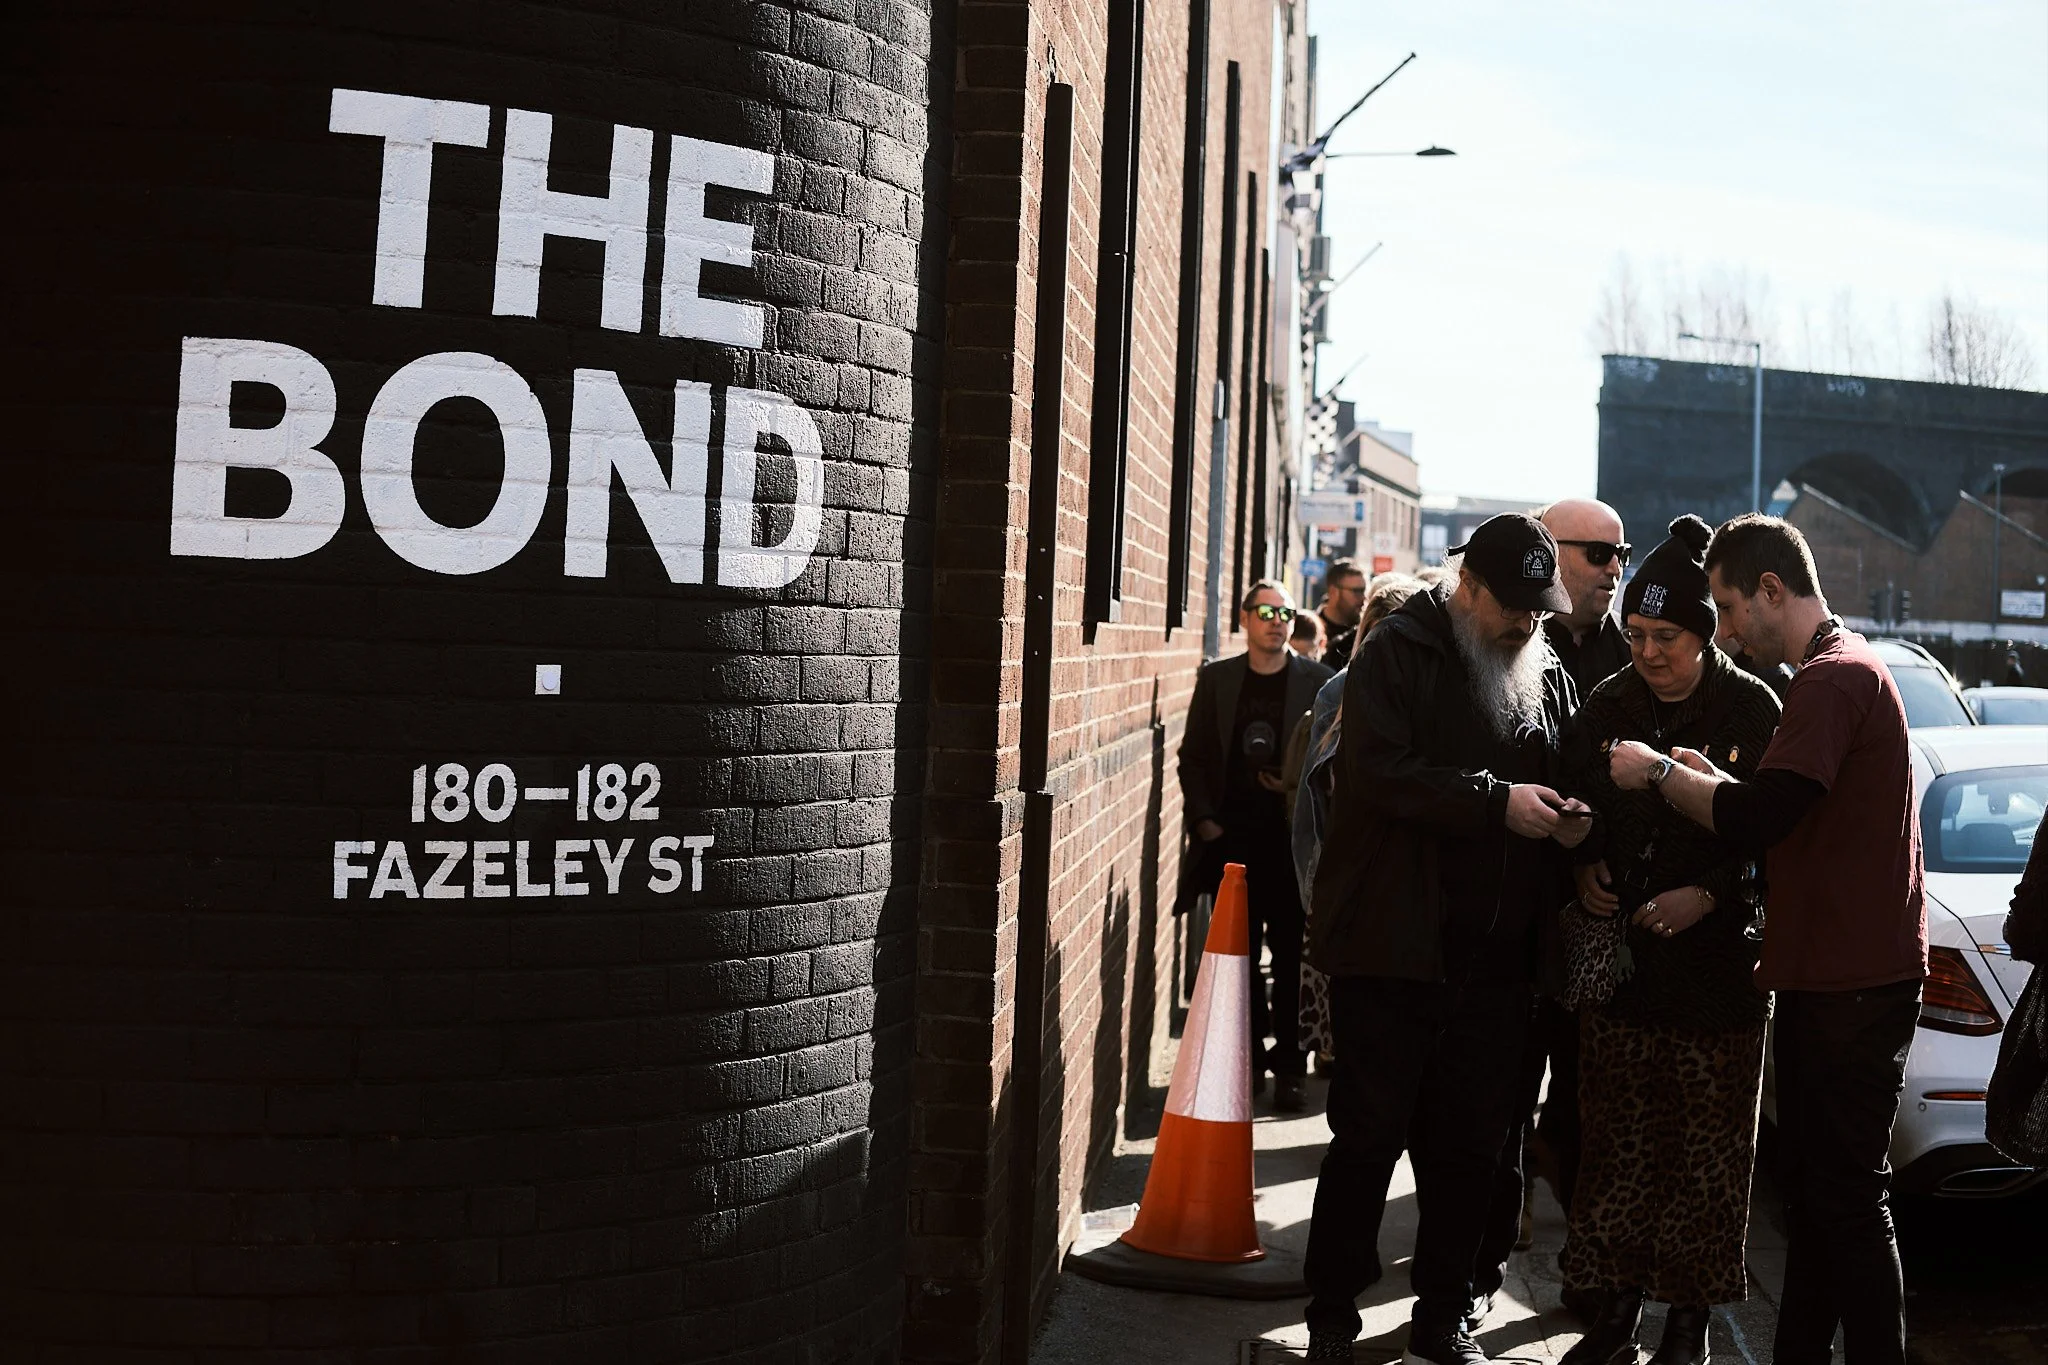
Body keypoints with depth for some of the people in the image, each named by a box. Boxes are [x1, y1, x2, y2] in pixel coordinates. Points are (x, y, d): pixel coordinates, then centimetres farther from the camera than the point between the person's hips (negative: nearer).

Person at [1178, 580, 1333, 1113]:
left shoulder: (1317, 681, 1)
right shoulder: (1216, 678, 7)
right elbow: (1192, 755, 9)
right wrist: (1203, 819, 0)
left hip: (1292, 838, -2)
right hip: (1230, 837, 2)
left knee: (1290, 954, 1)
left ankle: (1289, 1066, 8)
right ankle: (1247, 1058, 17)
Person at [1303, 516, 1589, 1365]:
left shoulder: (1548, 676, 15)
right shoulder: (1397, 654, -4)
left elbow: (1565, 784, 23)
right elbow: (1381, 771, -16)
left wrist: (1570, 822, -1)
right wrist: (1497, 801, -21)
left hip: (1497, 954, 6)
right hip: (1394, 944, -5)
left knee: (1470, 1144, 11)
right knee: (1370, 1135, 0)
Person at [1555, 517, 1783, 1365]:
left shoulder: (1751, 709, -4)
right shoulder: (1608, 706, 6)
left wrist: (1709, 894, -17)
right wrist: (1585, 870, -4)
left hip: (1717, 962, -3)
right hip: (1618, 956, 3)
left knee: (1708, 1151, 3)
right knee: (1617, 1143, 6)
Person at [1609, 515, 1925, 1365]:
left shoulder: (1835, 677, -15)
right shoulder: (1843, 670, 19)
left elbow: (1757, 821, -22)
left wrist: (1658, 774, -8)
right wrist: (1709, 780, 9)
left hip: (1851, 984, -10)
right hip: (1828, 975, 10)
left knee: (1847, 1197, -6)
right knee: (1810, 1189, 15)